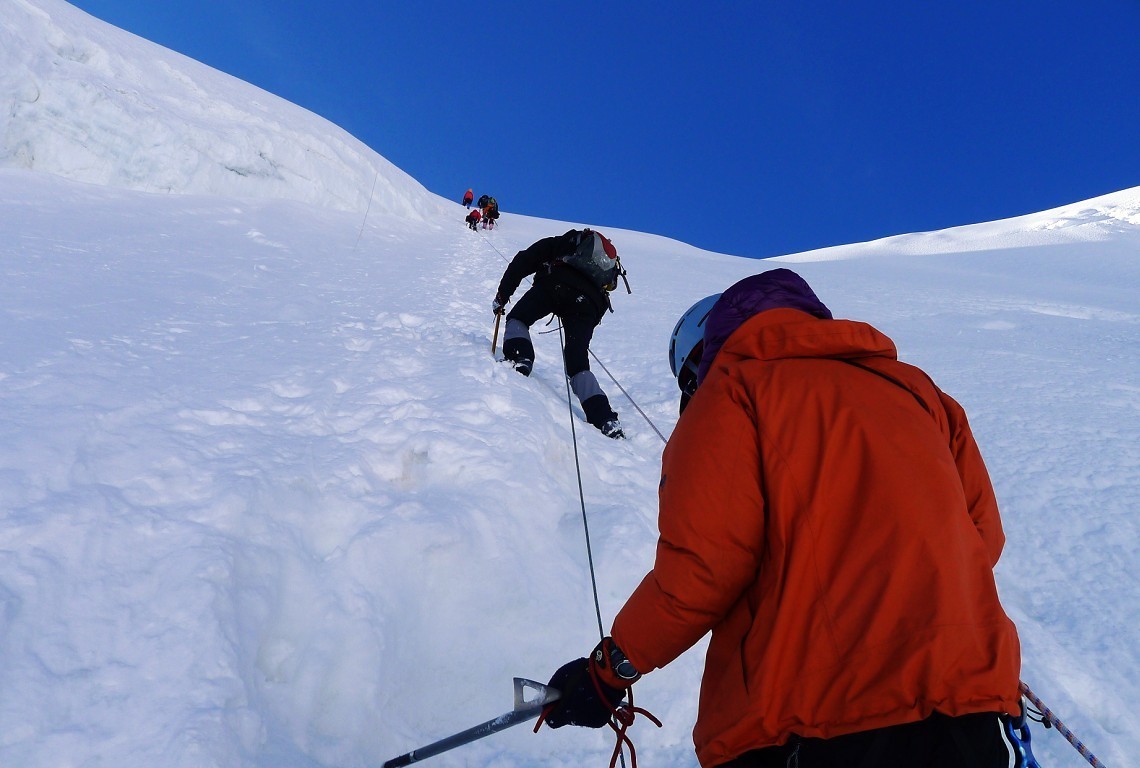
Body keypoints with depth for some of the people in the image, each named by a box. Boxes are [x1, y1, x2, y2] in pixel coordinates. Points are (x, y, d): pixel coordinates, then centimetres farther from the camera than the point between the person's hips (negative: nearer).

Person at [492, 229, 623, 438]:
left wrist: (502, 295, 22)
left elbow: (521, 263, 19)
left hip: (555, 285, -3)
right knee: (578, 365, 6)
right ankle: (605, 419, -11)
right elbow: (601, 307, 32)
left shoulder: (556, 244, 32)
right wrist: (584, 330, 42)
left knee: (517, 319, 19)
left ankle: (520, 359, -11)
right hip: (588, 302, 3)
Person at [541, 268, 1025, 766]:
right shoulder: (912, 386, 16)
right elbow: (984, 535, 14)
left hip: (814, 719, -5)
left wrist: (610, 668, 0)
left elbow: (701, 564, -12)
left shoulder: (731, 391, -2)